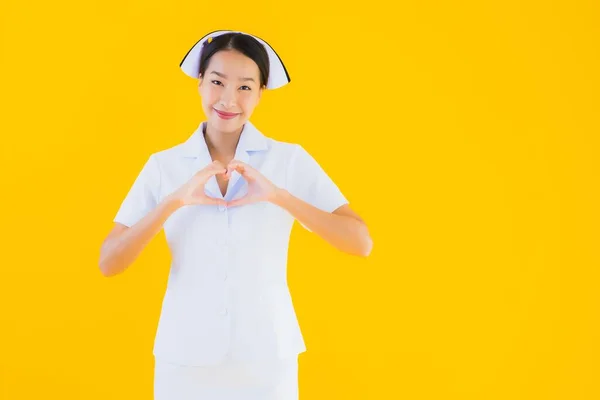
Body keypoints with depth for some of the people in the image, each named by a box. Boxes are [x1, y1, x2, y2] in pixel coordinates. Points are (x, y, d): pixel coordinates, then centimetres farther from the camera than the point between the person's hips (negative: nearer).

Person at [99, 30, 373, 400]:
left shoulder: (291, 160, -4)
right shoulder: (164, 165, -1)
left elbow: (361, 243, -10)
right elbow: (109, 263, -6)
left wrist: (278, 195, -19)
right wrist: (174, 201, -18)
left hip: (267, 358, -1)